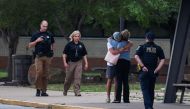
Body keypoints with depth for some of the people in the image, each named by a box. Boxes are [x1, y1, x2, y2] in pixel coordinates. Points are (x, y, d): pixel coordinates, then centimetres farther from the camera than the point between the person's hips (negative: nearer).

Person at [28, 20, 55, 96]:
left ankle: (44, 91, 7)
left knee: (45, 74, 3)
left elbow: (52, 43, 27)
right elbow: (30, 45, 5)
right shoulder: (36, 35, 6)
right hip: (39, 56, -3)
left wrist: (51, 50, 10)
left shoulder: (49, 35, 13)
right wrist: (36, 41, -9)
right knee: (39, 72, -14)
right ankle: (38, 89, -7)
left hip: (47, 57, 3)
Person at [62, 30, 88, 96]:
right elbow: (64, 54, -1)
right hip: (70, 63, -2)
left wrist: (86, 63, 9)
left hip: (78, 63, 2)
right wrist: (65, 62, -10)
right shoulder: (69, 44, -2)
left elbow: (84, 55, 14)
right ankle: (65, 91, 26)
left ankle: (77, 91, -8)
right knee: (68, 78, 6)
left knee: (78, 78, -8)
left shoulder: (81, 45, 8)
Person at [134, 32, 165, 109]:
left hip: (144, 71, -3)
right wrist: (157, 69, -3)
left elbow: (136, 56, -14)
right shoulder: (158, 48, 9)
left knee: (145, 90, -4)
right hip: (153, 72, 3)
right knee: (151, 90, 15)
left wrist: (142, 66, -15)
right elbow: (162, 60, 0)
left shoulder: (142, 47, 2)